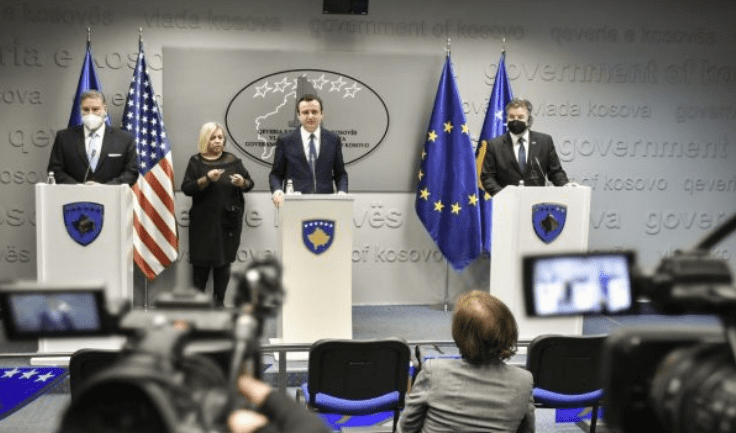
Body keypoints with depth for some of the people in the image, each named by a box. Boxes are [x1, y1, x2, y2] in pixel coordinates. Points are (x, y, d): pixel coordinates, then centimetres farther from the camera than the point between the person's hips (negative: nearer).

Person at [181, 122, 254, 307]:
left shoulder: (233, 161, 10)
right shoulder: (196, 161, 5)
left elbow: (250, 184, 11)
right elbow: (186, 188, -4)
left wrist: (242, 182, -12)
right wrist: (207, 179, -17)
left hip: (228, 220, 1)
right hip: (203, 221, -1)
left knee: (224, 261, 3)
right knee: (201, 261, -2)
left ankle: (219, 301, 12)